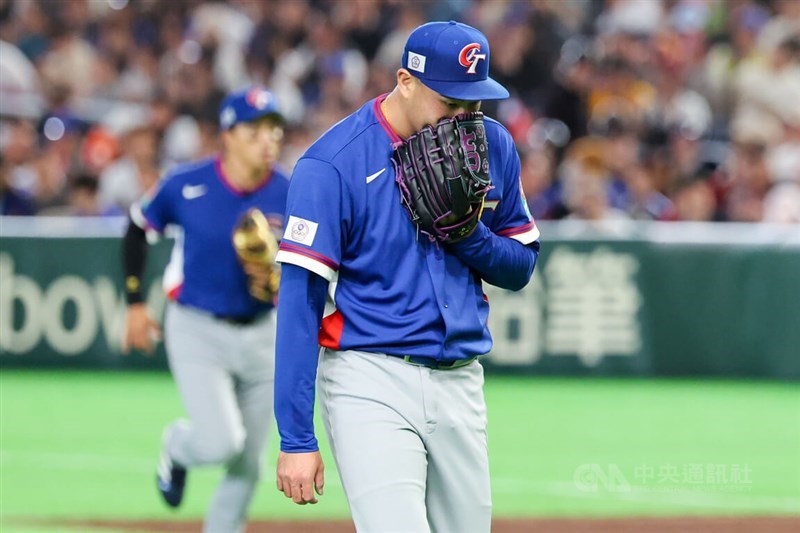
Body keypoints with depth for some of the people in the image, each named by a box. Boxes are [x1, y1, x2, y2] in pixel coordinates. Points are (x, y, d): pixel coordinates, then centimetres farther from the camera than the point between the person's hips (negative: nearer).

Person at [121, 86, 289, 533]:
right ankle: (178, 447, 19)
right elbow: (139, 228, 6)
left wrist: (277, 280, -28)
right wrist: (136, 303, 4)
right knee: (221, 442, -17)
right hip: (197, 331, -3)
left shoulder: (290, 197, -9)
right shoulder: (188, 185, -12)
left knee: (248, 463, 8)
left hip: (261, 336, 3)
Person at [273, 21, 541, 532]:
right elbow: (300, 302, -14)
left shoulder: (491, 146, 5)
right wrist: (297, 440, -18)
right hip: (370, 381, -6)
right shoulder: (332, 164, -12)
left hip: (461, 384, 6)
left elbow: (520, 268, 14)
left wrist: (467, 233, -9)